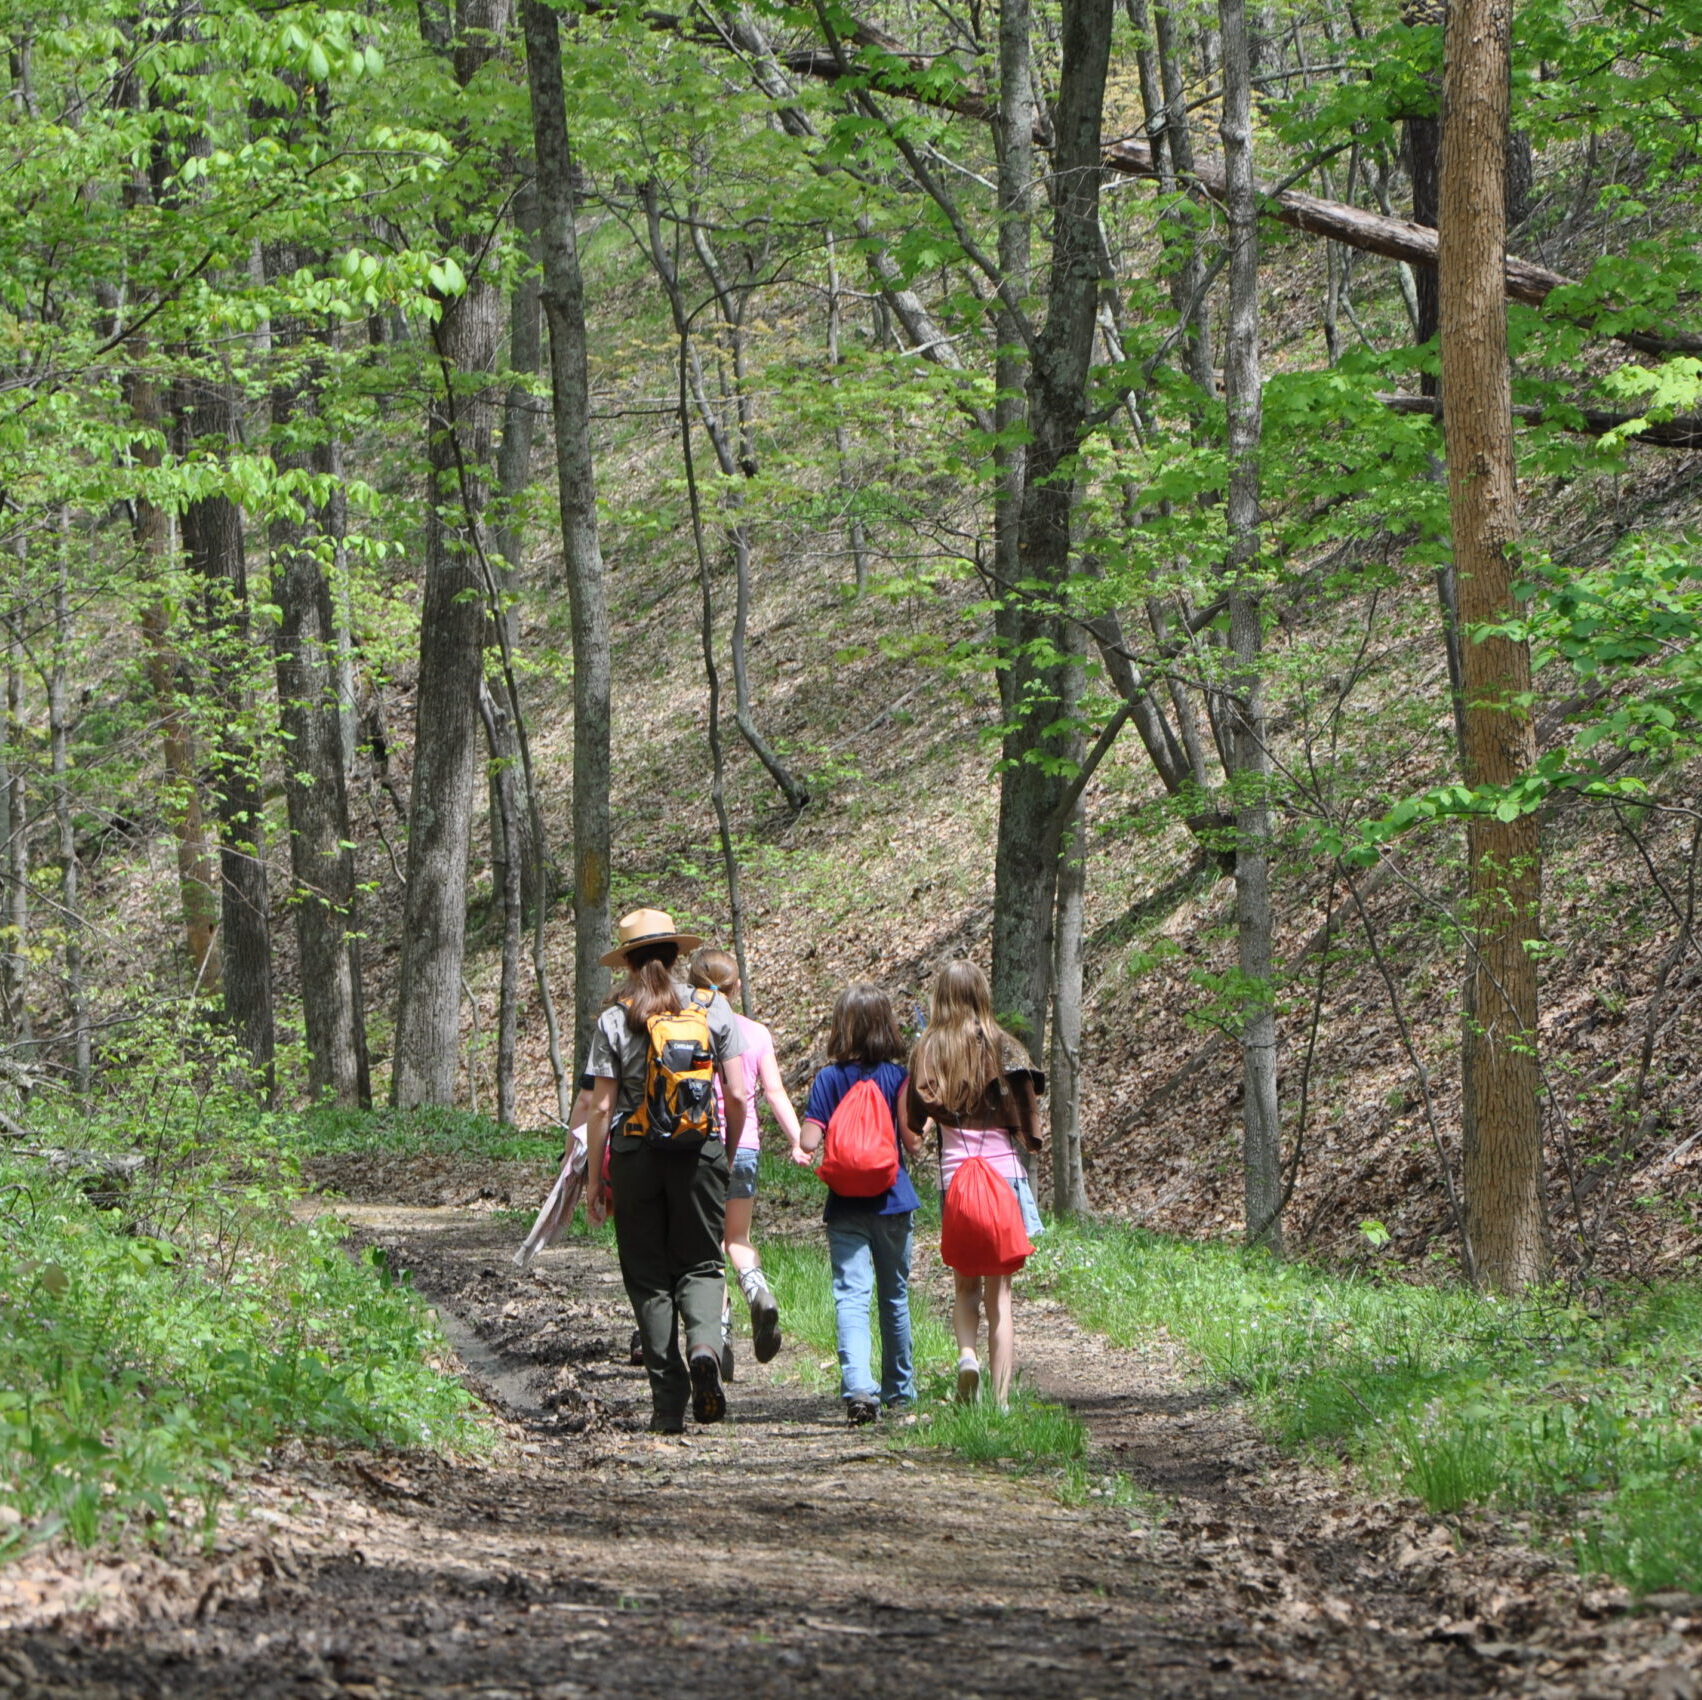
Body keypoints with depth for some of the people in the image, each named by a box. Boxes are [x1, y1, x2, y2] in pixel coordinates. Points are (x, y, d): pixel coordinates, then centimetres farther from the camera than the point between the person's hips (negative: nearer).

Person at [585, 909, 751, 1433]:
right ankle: (705, 1345, -19)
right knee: (700, 1264, 12)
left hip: (635, 1155, -1)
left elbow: (602, 1107, -4)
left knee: (648, 1274, 8)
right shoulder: (713, 1009, 1)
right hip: (699, 1152, 1)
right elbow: (737, 1095, 1)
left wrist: (593, 1180, 3)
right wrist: (731, 1154, 16)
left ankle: (668, 1400, 4)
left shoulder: (614, 1021, -3)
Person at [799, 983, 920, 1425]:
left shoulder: (828, 1079, -6)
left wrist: (801, 1146, 12)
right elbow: (913, 1143, -6)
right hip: (892, 1200, 2)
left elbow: (810, 1142, -11)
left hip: (846, 1203, -2)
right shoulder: (898, 1077, -3)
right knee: (894, 1296, 16)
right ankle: (899, 1390, 28)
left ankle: (857, 1385, -29)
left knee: (850, 1295, -9)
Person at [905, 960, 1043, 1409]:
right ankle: (1000, 1398, -1)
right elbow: (1028, 1113, -3)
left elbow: (914, 1119, 0)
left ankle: (967, 1352, -11)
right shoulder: (1003, 1046, -2)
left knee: (965, 1285, 17)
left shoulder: (928, 1049, 0)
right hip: (1004, 1170, 0)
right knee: (999, 1290, 5)